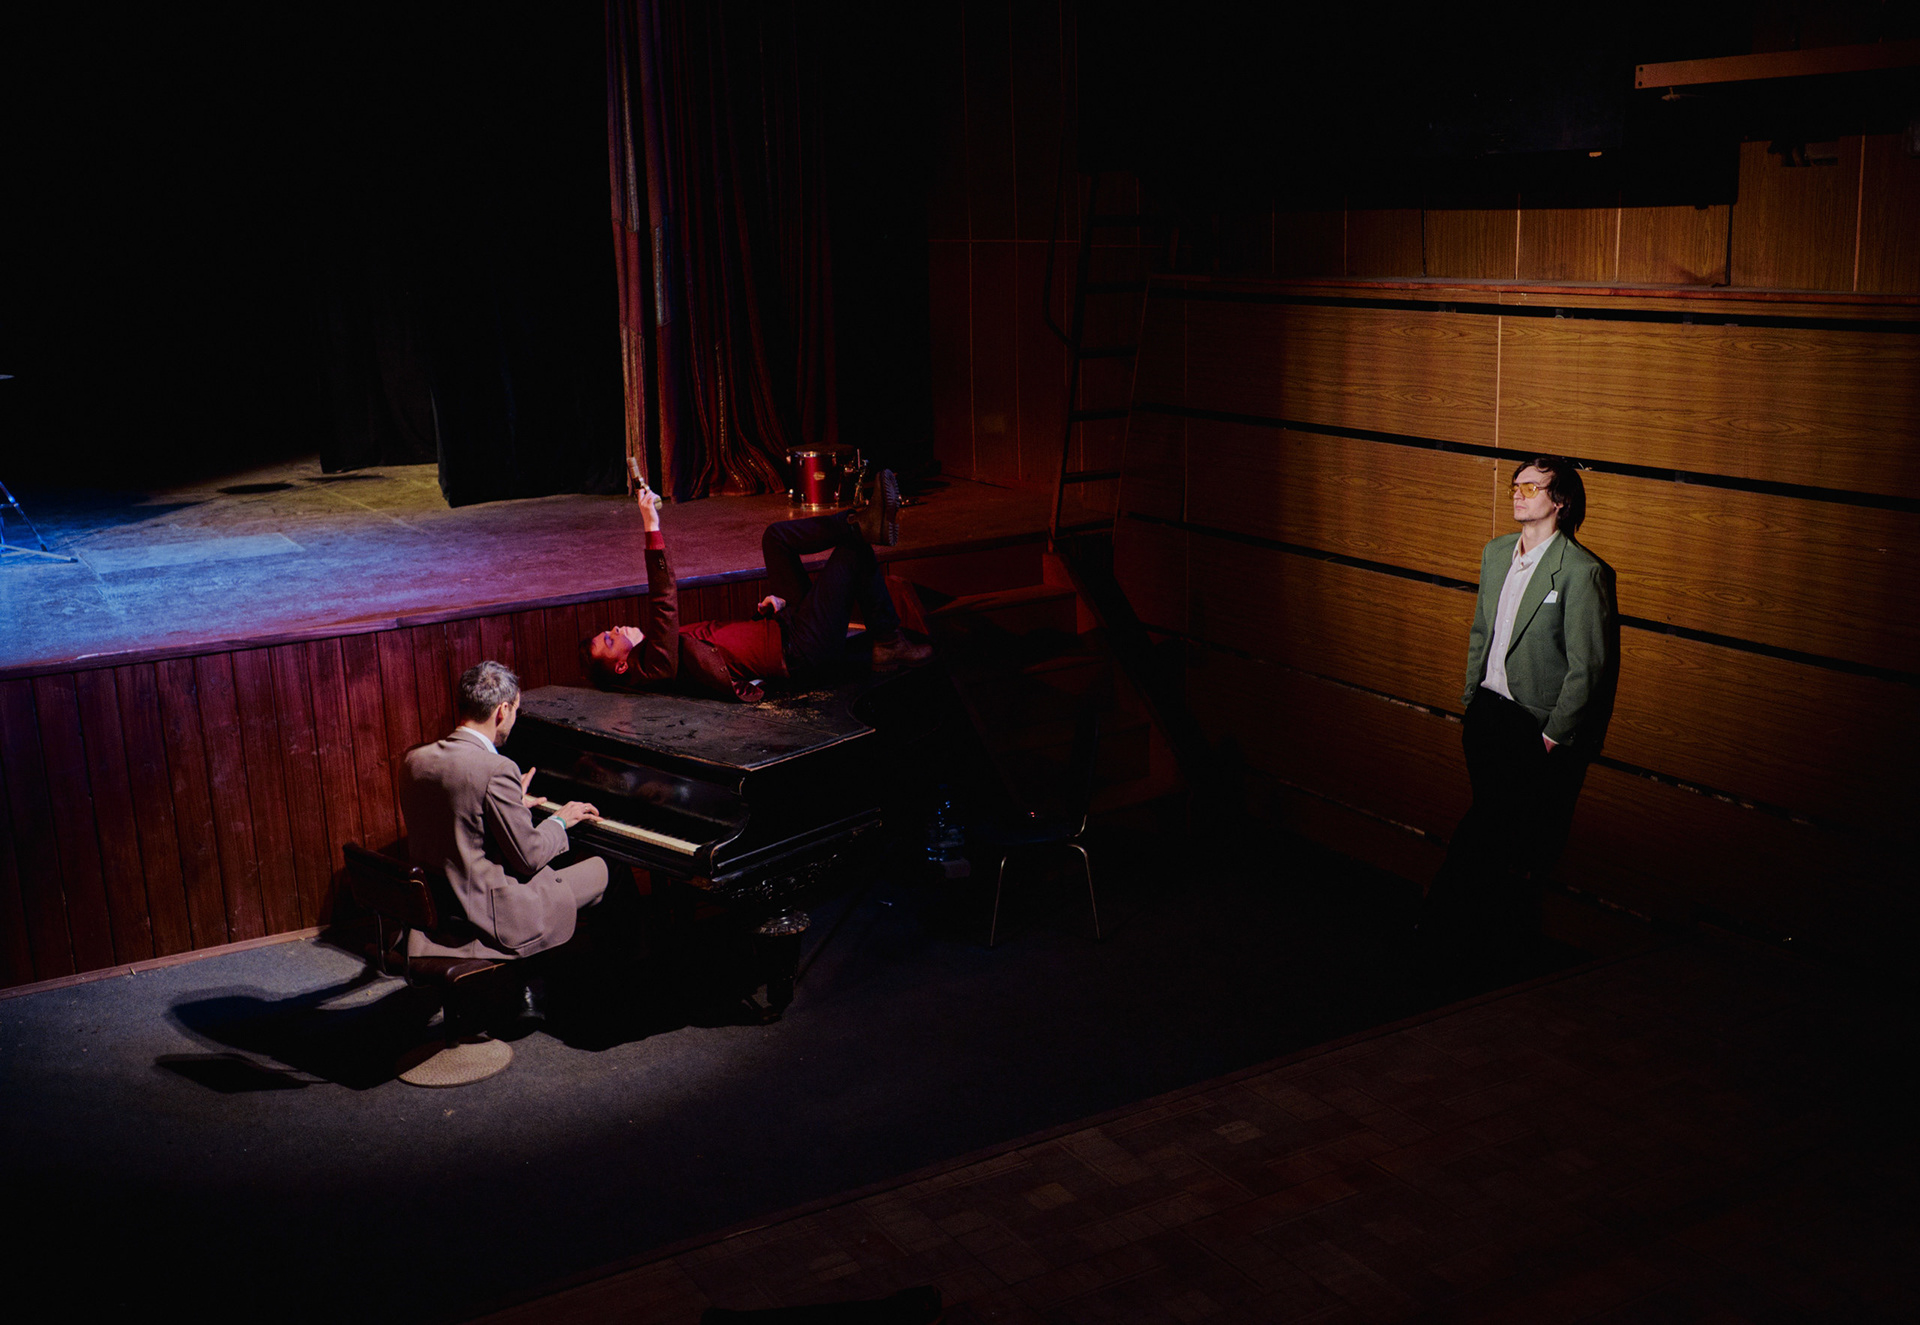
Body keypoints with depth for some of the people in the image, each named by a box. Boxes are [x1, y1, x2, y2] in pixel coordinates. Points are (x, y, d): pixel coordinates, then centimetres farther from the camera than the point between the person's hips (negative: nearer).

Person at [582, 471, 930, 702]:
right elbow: (664, 605, -31)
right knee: (854, 552, -11)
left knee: (777, 535, 4)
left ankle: (866, 523, -8)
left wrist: (769, 606, -1)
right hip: (802, 654, -10)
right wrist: (652, 529, -35)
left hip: (783, 626, 10)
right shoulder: (654, 666, -16)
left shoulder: (668, 644, 14)